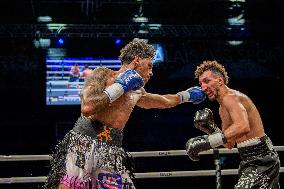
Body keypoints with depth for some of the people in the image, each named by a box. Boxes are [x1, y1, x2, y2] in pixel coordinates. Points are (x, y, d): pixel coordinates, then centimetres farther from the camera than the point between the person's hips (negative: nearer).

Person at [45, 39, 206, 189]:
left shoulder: (137, 93, 22)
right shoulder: (103, 74, 1)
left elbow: (164, 101, 43)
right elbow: (87, 108, -16)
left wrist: (186, 95, 54)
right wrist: (119, 87, -8)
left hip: (111, 151, 7)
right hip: (82, 142, -6)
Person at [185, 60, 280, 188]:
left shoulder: (230, 97, -17)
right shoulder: (222, 108, 15)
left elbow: (243, 127, -37)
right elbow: (229, 144, 17)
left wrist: (205, 142, -38)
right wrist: (211, 128, 1)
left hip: (261, 160, -11)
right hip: (250, 161, 11)